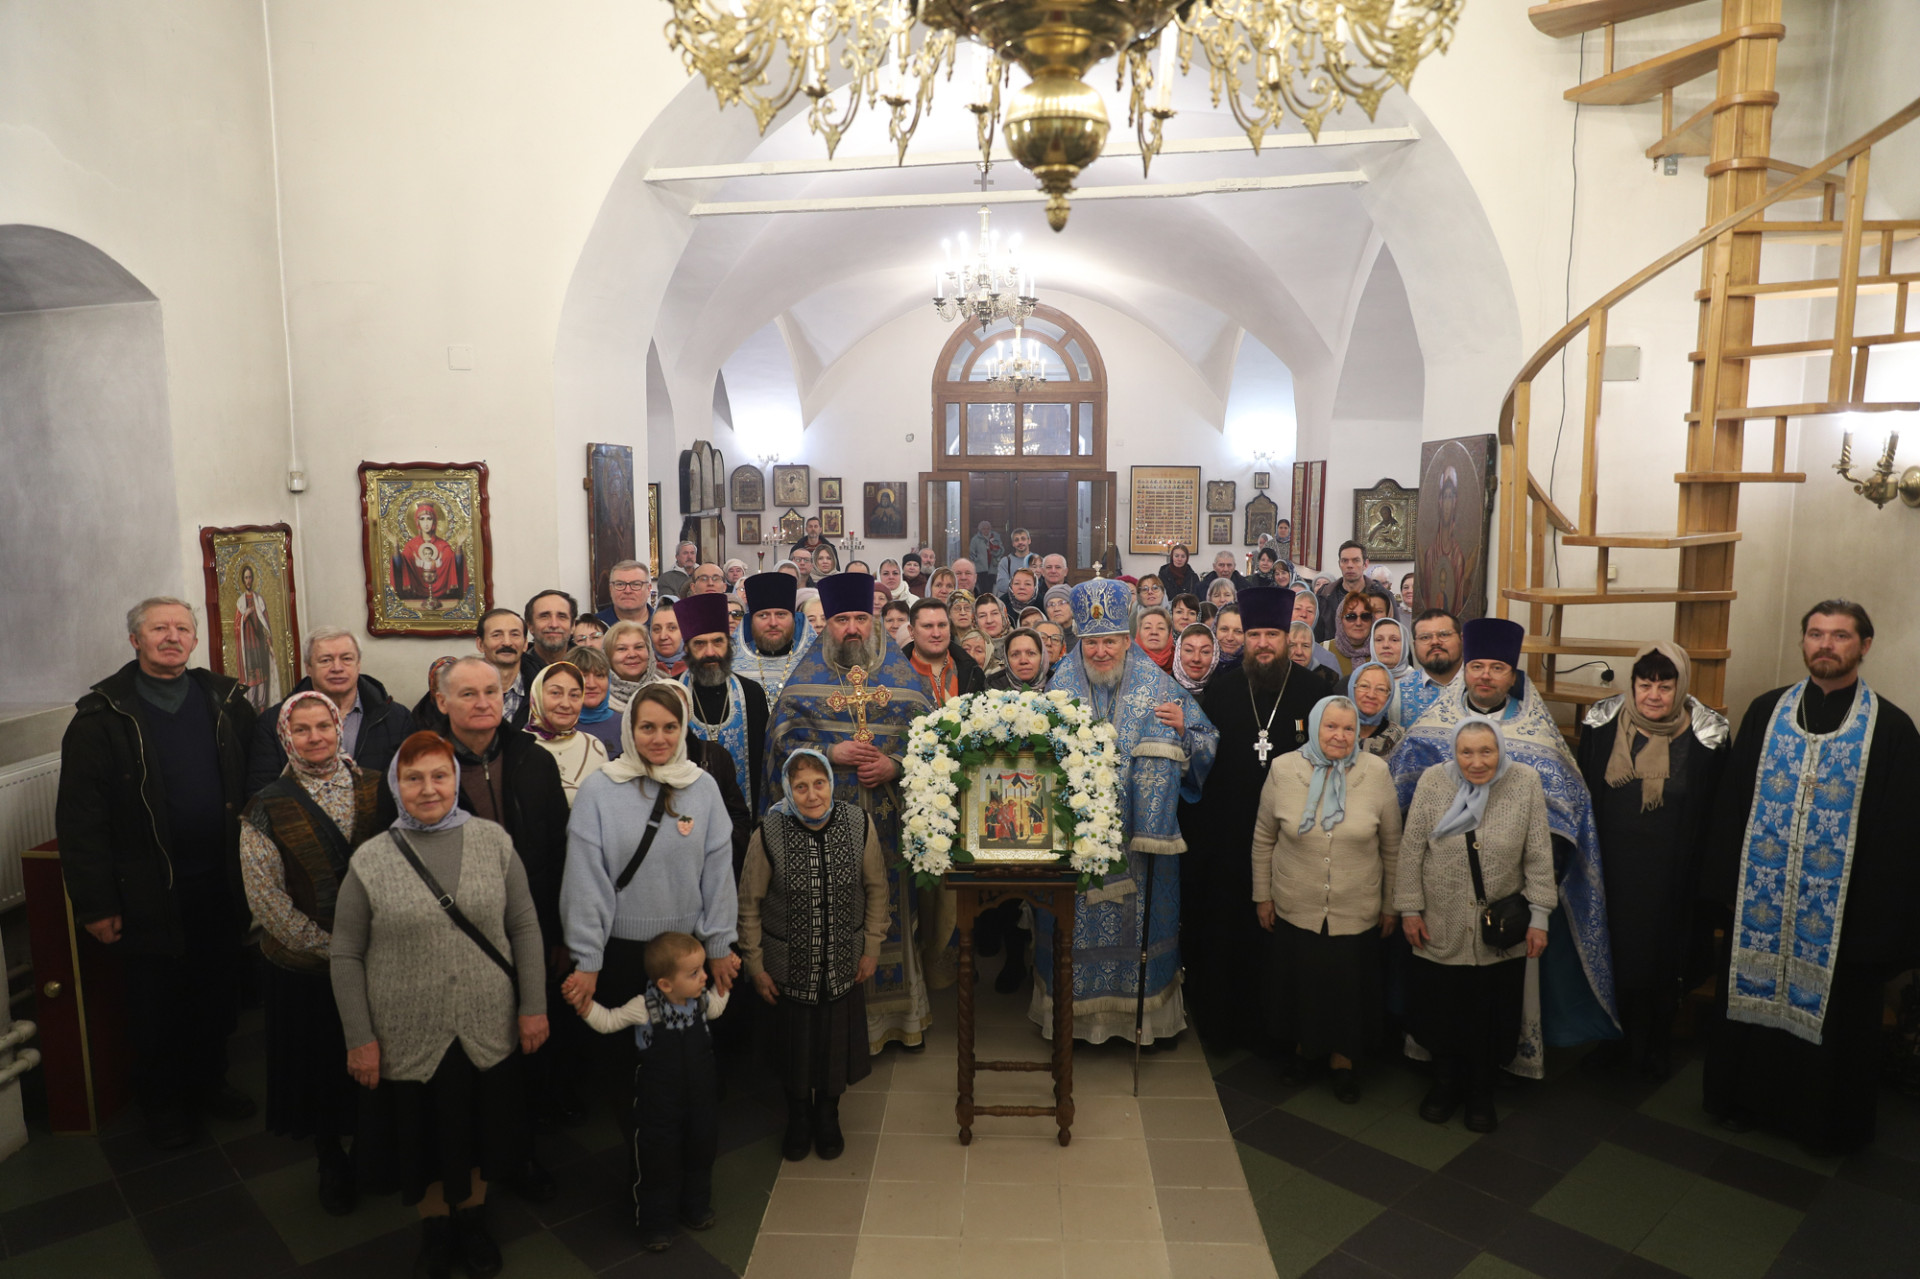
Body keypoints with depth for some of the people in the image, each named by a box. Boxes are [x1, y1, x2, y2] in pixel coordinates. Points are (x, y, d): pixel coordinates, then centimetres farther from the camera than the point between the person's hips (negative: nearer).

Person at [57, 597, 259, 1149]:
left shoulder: (225, 700, 3)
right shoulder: (103, 715, -7)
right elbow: (79, 817, -9)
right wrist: (95, 903, -11)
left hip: (221, 882, 3)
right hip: (149, 892, -3)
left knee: (218, 994, 17)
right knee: (155, 1004, 13)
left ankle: (208, 1081, 37)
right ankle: (162, 1100, 33)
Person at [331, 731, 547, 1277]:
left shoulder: (494, 842, -6)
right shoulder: (370, 861, -8)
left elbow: (525, 928, -2)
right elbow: (346, 957, -3)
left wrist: (534, 1006, -4)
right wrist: (360, 1038, -4)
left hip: (488, 1031, 1)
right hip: (410, 1039, -1)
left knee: (479, 1130, 19)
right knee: (422, 1134, 18)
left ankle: (473, 1216, 46)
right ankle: (435, 1226, 44)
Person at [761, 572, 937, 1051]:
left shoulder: (901, 673, 7)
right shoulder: (807, 674, 5)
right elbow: (782, 735, 0)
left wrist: (895, 765, -12)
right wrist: (832, 753, -12)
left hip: (888, 812, 1)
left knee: (889, 904, 6)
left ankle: (896, 1011, 20)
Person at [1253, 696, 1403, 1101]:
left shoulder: (1376, 772, -8)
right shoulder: (1283, 770, -8)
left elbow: (1392, 846, 1)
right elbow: (1263, 839, 2)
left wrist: (1391, 906, 5)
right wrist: (1262, 896, 5)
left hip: (1357, 913, 0)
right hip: (1295, 910, 1)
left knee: (1349, 988, 12)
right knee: (1299, 984, 15)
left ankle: (1342, 1061, 36)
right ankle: (1302, 1048, 41)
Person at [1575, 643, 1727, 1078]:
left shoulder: (1705, 736, -9)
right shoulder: (1603, 725, -4)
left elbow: (1715, 812, -4)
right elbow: (1583, 796, 3)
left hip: (1670, 874, -1)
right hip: (1612, 866, 1)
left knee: (1662, 957, 11)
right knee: (1614, 951, 11)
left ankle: (1655, 1046, 31)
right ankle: (1616, 1039, 30)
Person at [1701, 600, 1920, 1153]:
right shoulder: (1765, 712, 2)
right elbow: (1732, 802, 4)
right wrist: (1725, 884, 2)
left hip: (1843, 911, -2)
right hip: (1758, 900, 2)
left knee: (1834, 1013, 11)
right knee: (1753, 998, 13)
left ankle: (1830, 1123, 32)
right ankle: (1745, 1099, 33)